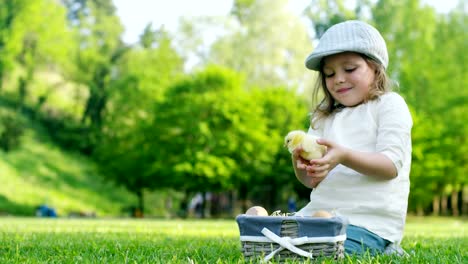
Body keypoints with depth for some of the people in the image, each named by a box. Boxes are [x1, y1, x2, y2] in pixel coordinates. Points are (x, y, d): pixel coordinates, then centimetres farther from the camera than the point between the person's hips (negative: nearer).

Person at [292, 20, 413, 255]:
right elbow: (313, 181, 11)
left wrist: (344, 156, -27)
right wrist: (302, 166, -13)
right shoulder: (323, 117, 17)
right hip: (320, 211, 7)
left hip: (371, 221, -7)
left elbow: (391, 165, -11)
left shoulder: (389, 104, 2)